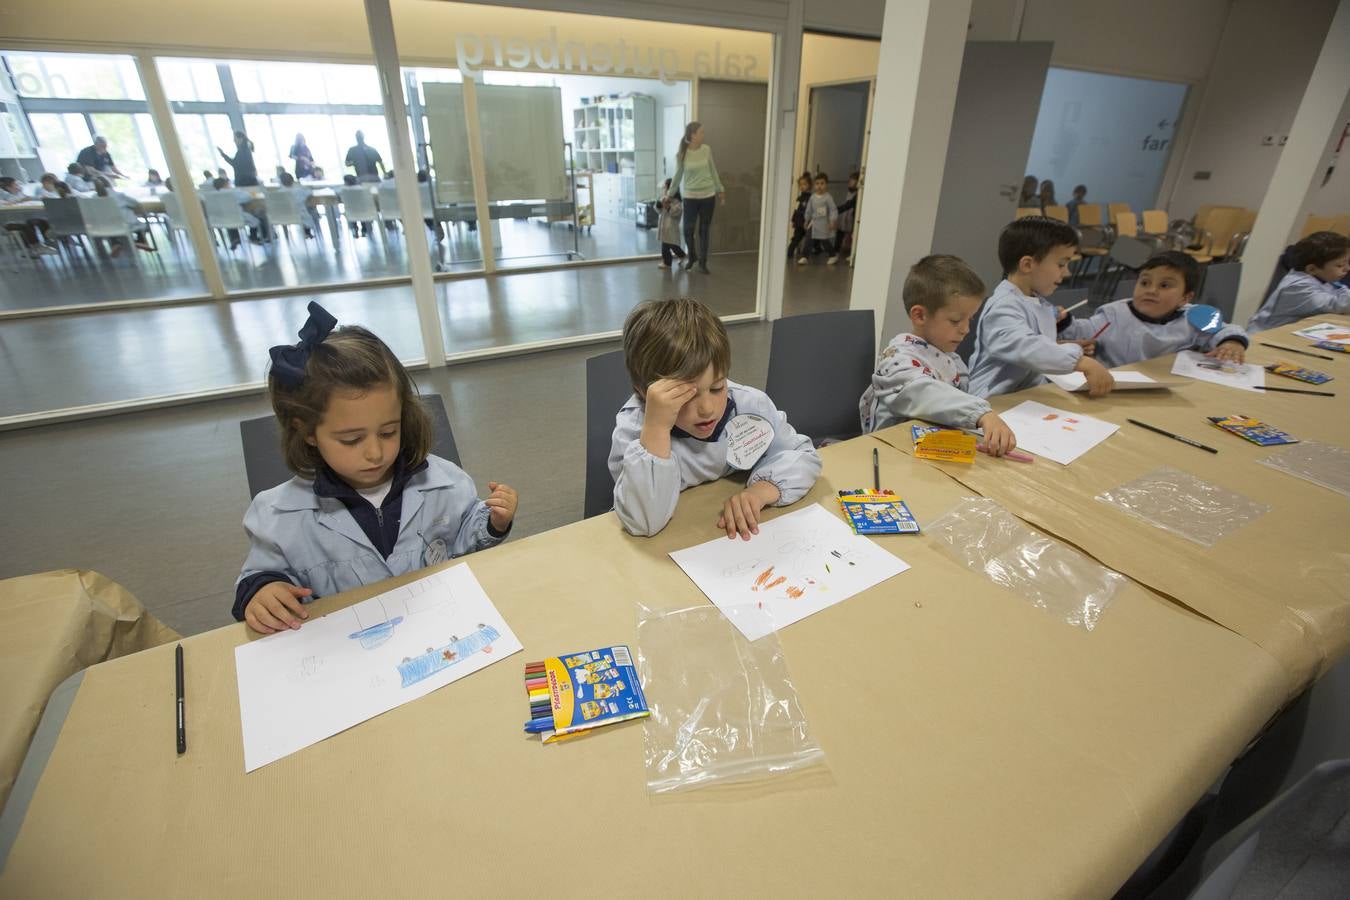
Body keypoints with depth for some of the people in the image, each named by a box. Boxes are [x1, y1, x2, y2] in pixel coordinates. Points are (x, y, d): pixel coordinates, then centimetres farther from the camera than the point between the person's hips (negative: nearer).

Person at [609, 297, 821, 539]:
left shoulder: (750, 405, -12)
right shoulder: (634, 426, -21)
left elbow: (803, 455, -1)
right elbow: (644, 523, -29)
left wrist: (763, 489, -20)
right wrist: (656, 428, -38)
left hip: (741, 534, 3)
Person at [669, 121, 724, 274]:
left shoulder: (707, 149, -1)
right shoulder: (681, 154, -7)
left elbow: (713, 171, 9)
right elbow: (677, 176, 4)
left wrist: (720, 189, 14)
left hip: (708, 196, 2)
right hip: (690, 197, -2)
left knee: (704, 230, 6)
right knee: (688, 230, 0)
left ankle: (702, 262, 17)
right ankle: (692, 257, 27)